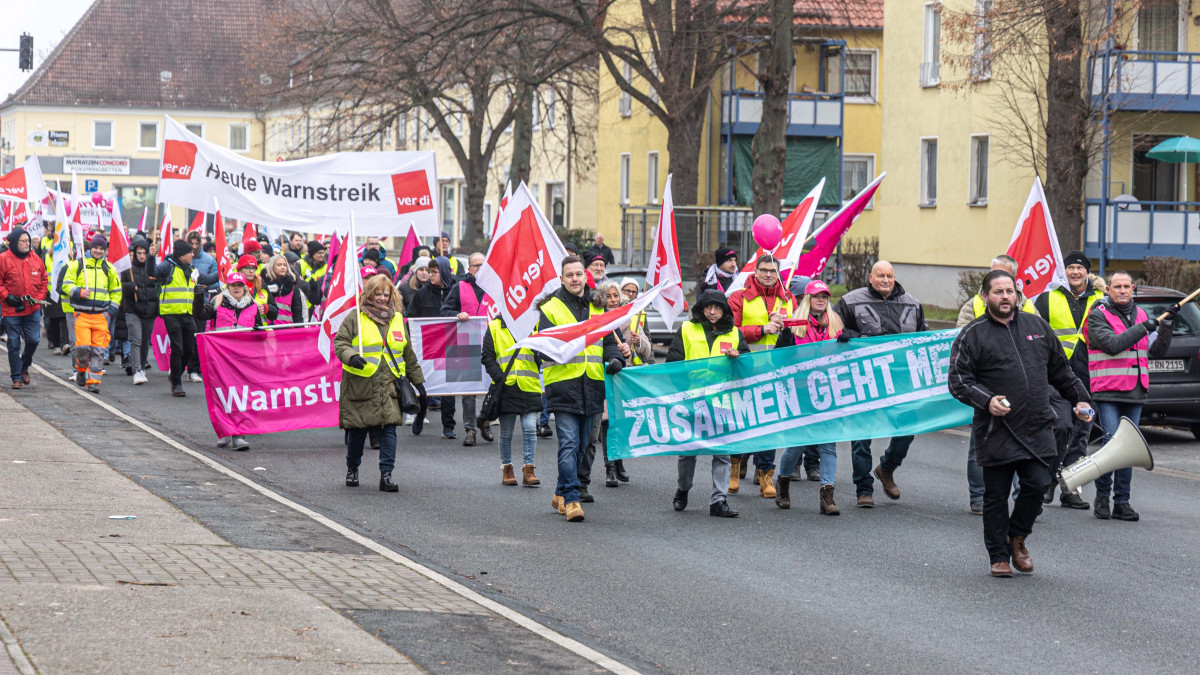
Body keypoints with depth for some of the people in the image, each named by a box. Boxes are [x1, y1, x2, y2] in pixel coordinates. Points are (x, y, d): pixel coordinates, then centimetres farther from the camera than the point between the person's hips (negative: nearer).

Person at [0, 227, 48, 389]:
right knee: (14, 344, 1)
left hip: (33, 309, 3)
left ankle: (24, 367, 27)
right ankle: (17, 377, 11)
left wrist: (39, 298, 3)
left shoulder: (36, 259, 6)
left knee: (33, 340, 1)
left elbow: (44, 280, 15)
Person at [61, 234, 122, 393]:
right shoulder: (77, 265, 5)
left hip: (101, 315, 2)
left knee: (98, 350, -2)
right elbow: (67, 284, 3)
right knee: (83, 346, -11)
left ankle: (94, 381, 2)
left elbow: (116, 290, 20)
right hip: (82, 314, -2)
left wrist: (112, 308, 8)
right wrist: (78, 292, -16)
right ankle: (81, 370, 17)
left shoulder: (109, 268, 13)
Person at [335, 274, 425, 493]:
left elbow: (408, 354, 23)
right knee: (357, 429, 5)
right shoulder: (355, 318, 1)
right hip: (360, 384, -3)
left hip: (388, 385, 3)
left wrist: (417, 380, 25)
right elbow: (340, 342, -5)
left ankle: (386, 474, -5)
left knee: (389, 428, -8)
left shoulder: (397, 320, 15)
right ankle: (352, 469, 27)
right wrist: (350, 357, -25)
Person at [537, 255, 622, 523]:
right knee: (569, 444, -13)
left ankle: (561, 494, 25)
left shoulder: (597, 308, 15)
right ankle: (571, 500, -14)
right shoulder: (551, 308, 1)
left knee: (581, 445, 12)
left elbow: (609, 340, 20)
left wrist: (614, 358, 0)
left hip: (591, 386, 5)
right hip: (563, 384, -5)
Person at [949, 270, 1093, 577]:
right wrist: (986, 400, -20)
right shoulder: (973, 334, 1)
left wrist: (1079, 398, 21)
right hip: (996, 432, -3)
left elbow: (1060, 370, 24)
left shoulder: (1037, 326, 14)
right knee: (996, 496, 3)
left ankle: (1017, 537, 21)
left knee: (1037, 485, -4)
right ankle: (999, 556, 14)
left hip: (1037, 427, 3)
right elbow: (958, 380, -6)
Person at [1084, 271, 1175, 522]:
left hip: (1135, 395, 5)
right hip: (1108, 392, -5)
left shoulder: (1141, 315, 15)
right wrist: (1142, 328, -17)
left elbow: (1157, 351, 11)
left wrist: (1166, 326, -2)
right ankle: (1102, 498, 3)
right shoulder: (1098, 316, -2)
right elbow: (1112, 344, -18)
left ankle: (1122, 502, 11)